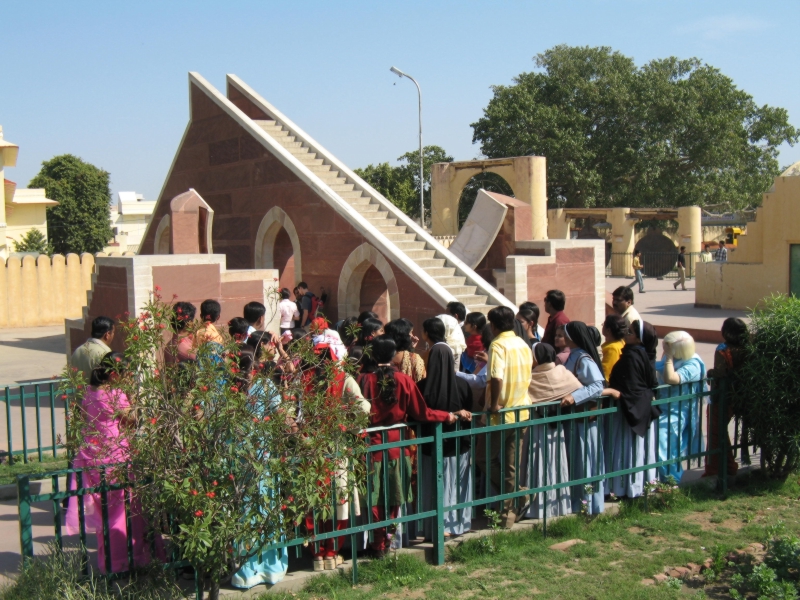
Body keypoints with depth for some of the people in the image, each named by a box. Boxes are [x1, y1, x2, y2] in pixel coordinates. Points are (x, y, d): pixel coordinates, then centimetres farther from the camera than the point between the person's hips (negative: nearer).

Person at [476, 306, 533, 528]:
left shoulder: (498, 345, -15)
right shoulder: (523, 344, 8)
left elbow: (496, 378, -28)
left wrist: (494, 404, -19)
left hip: (502, 414, -7)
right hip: (521, 413, 7)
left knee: (484, 457, 9)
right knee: (512, 465, 12)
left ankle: (516, 493, -3)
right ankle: (509, 512, 16)